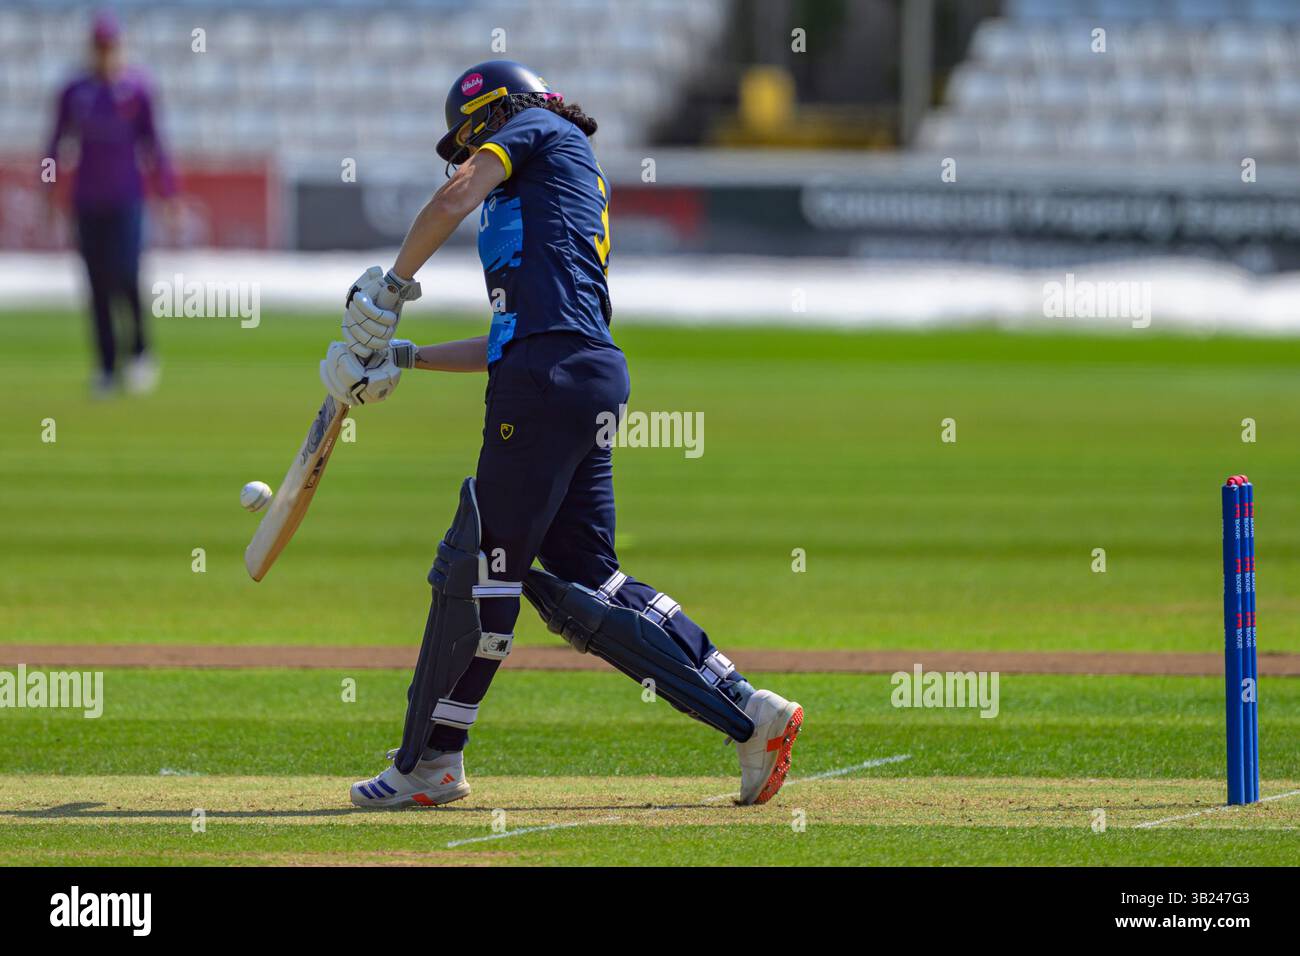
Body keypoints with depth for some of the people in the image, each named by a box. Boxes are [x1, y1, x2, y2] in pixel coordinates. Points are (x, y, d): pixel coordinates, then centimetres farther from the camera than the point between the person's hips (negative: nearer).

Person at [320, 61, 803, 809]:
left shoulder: (539, 128, 10)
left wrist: (393, 285, 1)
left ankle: (429, 764, -2)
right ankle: (748, 713, 3)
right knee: (581, 581, 7)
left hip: (554, 375, -9)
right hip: (589, 378, 9)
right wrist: (405, 357, 29)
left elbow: (458, 193, -8)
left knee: (485, 564, -5)